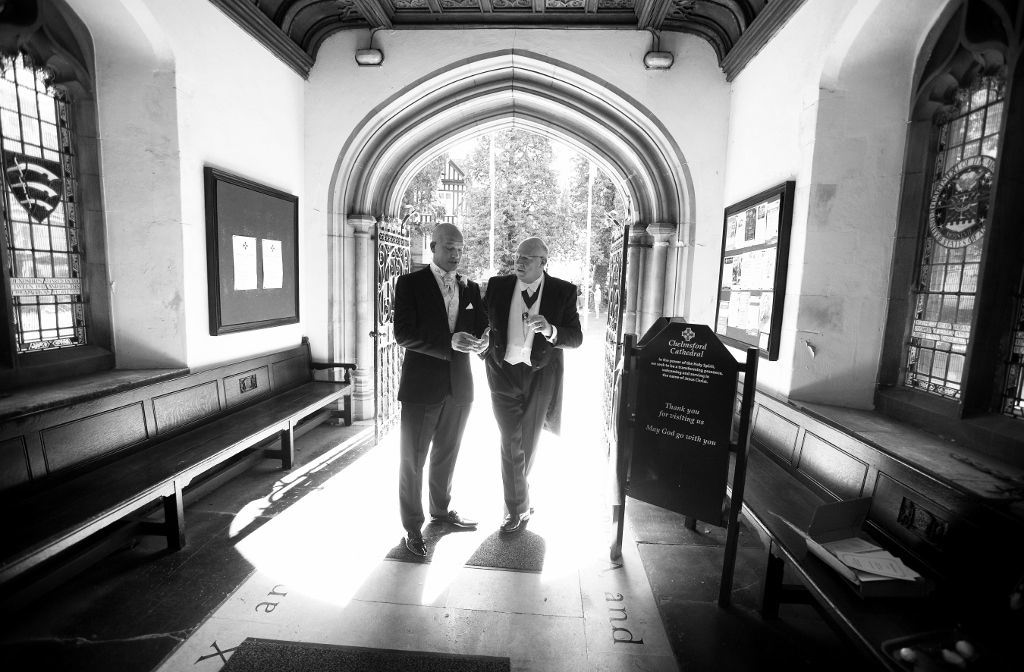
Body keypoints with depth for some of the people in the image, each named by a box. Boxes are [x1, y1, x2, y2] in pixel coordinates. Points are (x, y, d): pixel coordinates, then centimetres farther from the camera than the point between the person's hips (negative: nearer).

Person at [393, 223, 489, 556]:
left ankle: (441, 509, 40)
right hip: (422, 385, -4)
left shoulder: (470, 288, 8)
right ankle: (412, 526, 24)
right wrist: (448, 343, -25)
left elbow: (483, 328, 9)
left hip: (459, 385, 5)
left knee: (447, 454, 20)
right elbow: (403, 334, -14)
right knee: (413, 458, 7)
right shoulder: (410, 283, -6)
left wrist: (481, 342, -16)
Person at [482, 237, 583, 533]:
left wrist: (551, 330, -27)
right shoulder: (498, 286, -2)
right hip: (504, 373, 0)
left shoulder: (563, 292, -6)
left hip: (540, 376, 0)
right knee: (511, 443, 1)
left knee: (529, 442, 17)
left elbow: (576, 337, -9)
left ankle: (517, 488, 46)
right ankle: (517, 508, 19)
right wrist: (485, 349, -5)